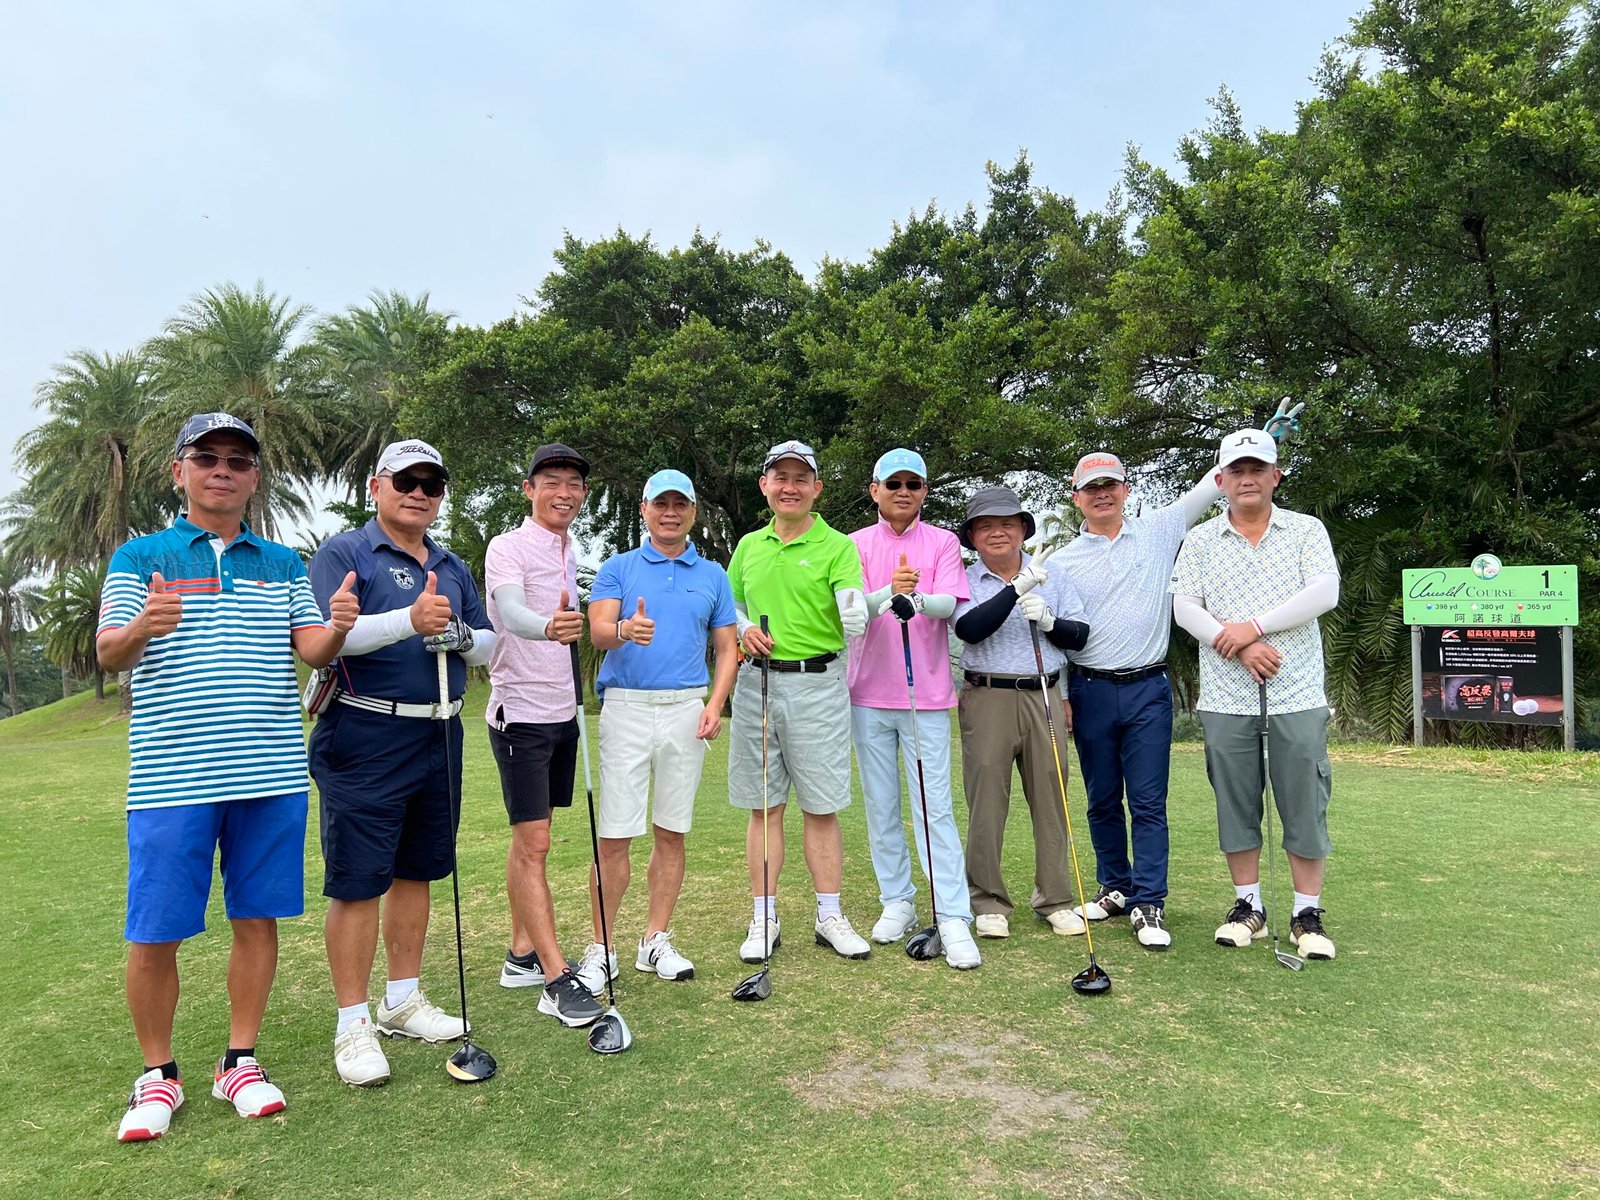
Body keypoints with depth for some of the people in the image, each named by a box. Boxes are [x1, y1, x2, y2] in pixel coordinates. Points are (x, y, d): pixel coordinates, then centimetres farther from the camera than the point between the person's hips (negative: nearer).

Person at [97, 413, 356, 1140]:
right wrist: (141, 628, -28)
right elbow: (108, 653, -5)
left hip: (271, 774, 2)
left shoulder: (284, 564, 12)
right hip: (171, 777, -2)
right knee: (155, 934, 3)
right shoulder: (139, 557, 5)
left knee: (257, 918, 9)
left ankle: (239, 1062, 25)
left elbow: (312, 651, 3)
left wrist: (337, 627, -20)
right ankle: (157, 1075, 24)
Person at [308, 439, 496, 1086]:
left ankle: (404, 999, 29)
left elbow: (489, 645, 15)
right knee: (357, 883, -1)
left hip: (439, 736, 6)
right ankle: (352, 1023, 10)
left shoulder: (452, 566, 15)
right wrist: (409, 621, -31)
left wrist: (460, 635, -8)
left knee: (415, 873, 15)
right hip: (364, 741, -6)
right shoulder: (343, 553, -4)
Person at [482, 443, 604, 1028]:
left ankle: (522, 955, 24)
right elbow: (511, 612, -31)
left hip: (562, 711, 8)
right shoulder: (508, 548, -11)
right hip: (521, 711, -8)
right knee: (532, 844, -6)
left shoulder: (572, 552, 12)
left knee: (530, 838, 14)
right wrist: (547, 626, -51)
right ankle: (557, 978, -3)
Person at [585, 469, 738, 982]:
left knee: (671, 832, 7)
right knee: (614, 835, -3)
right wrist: (625, 629, -31)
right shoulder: (617, 568, 6)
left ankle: (656, 940, 19)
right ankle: (601, 945, 9)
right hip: (626, 707, -2)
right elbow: (597, 632, -8)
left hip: (686, 710, 2)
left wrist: (715, 704, -5)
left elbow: (727, 648, 10)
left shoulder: (712, 575, 12)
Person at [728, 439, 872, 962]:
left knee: (821, 808, 4)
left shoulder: (837, 547, -4)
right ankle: (764, 918, 20)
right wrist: (743, 630, 1)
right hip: (755, 683, 4)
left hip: (816, 685, -3)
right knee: (763, 807, 10)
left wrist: (857, 617, -36)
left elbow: (854, 621, -14)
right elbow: (728, 601, 21)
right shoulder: (749, 545, 11)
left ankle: (830, 917, 18)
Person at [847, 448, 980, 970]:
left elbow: (950, 605, -11)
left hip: (926, 693, -2)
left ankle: (954, 918, -1)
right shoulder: (857, 544, 7)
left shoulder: (943, 542, 5)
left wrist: (918, 600, -34)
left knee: (935, 807, -5)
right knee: (881, 806, 9)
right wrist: (888, 593, -29)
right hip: (869, 693, 2)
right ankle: (897, 902, 23)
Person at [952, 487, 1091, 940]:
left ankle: (1055, 899, 17)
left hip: (1044, 696, 2)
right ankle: (989, 902, 11)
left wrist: (1049, 621, -10)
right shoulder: (964, 581, 4)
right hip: (987, 699, -2)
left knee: (1051, 799, 4)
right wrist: (1017, 588, -23)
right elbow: (969, 629, -16)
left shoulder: (1053, 575, 11)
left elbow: (1080, 635, 9)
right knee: (986, 801, -1)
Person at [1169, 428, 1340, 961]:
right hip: (1226, 697, 1)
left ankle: (1307, 914, 13)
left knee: (1305, 804, 1)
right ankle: (1249, 905, 20)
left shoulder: (1307, 530, 7)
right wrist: (1240, 649, -13)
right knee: (1236, 803, 7)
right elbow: (1185, 607, -2)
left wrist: (1256, 626, -14)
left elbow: (1324, 593, -7)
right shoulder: (1200, 541, 9)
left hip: (1298, 695, -1)